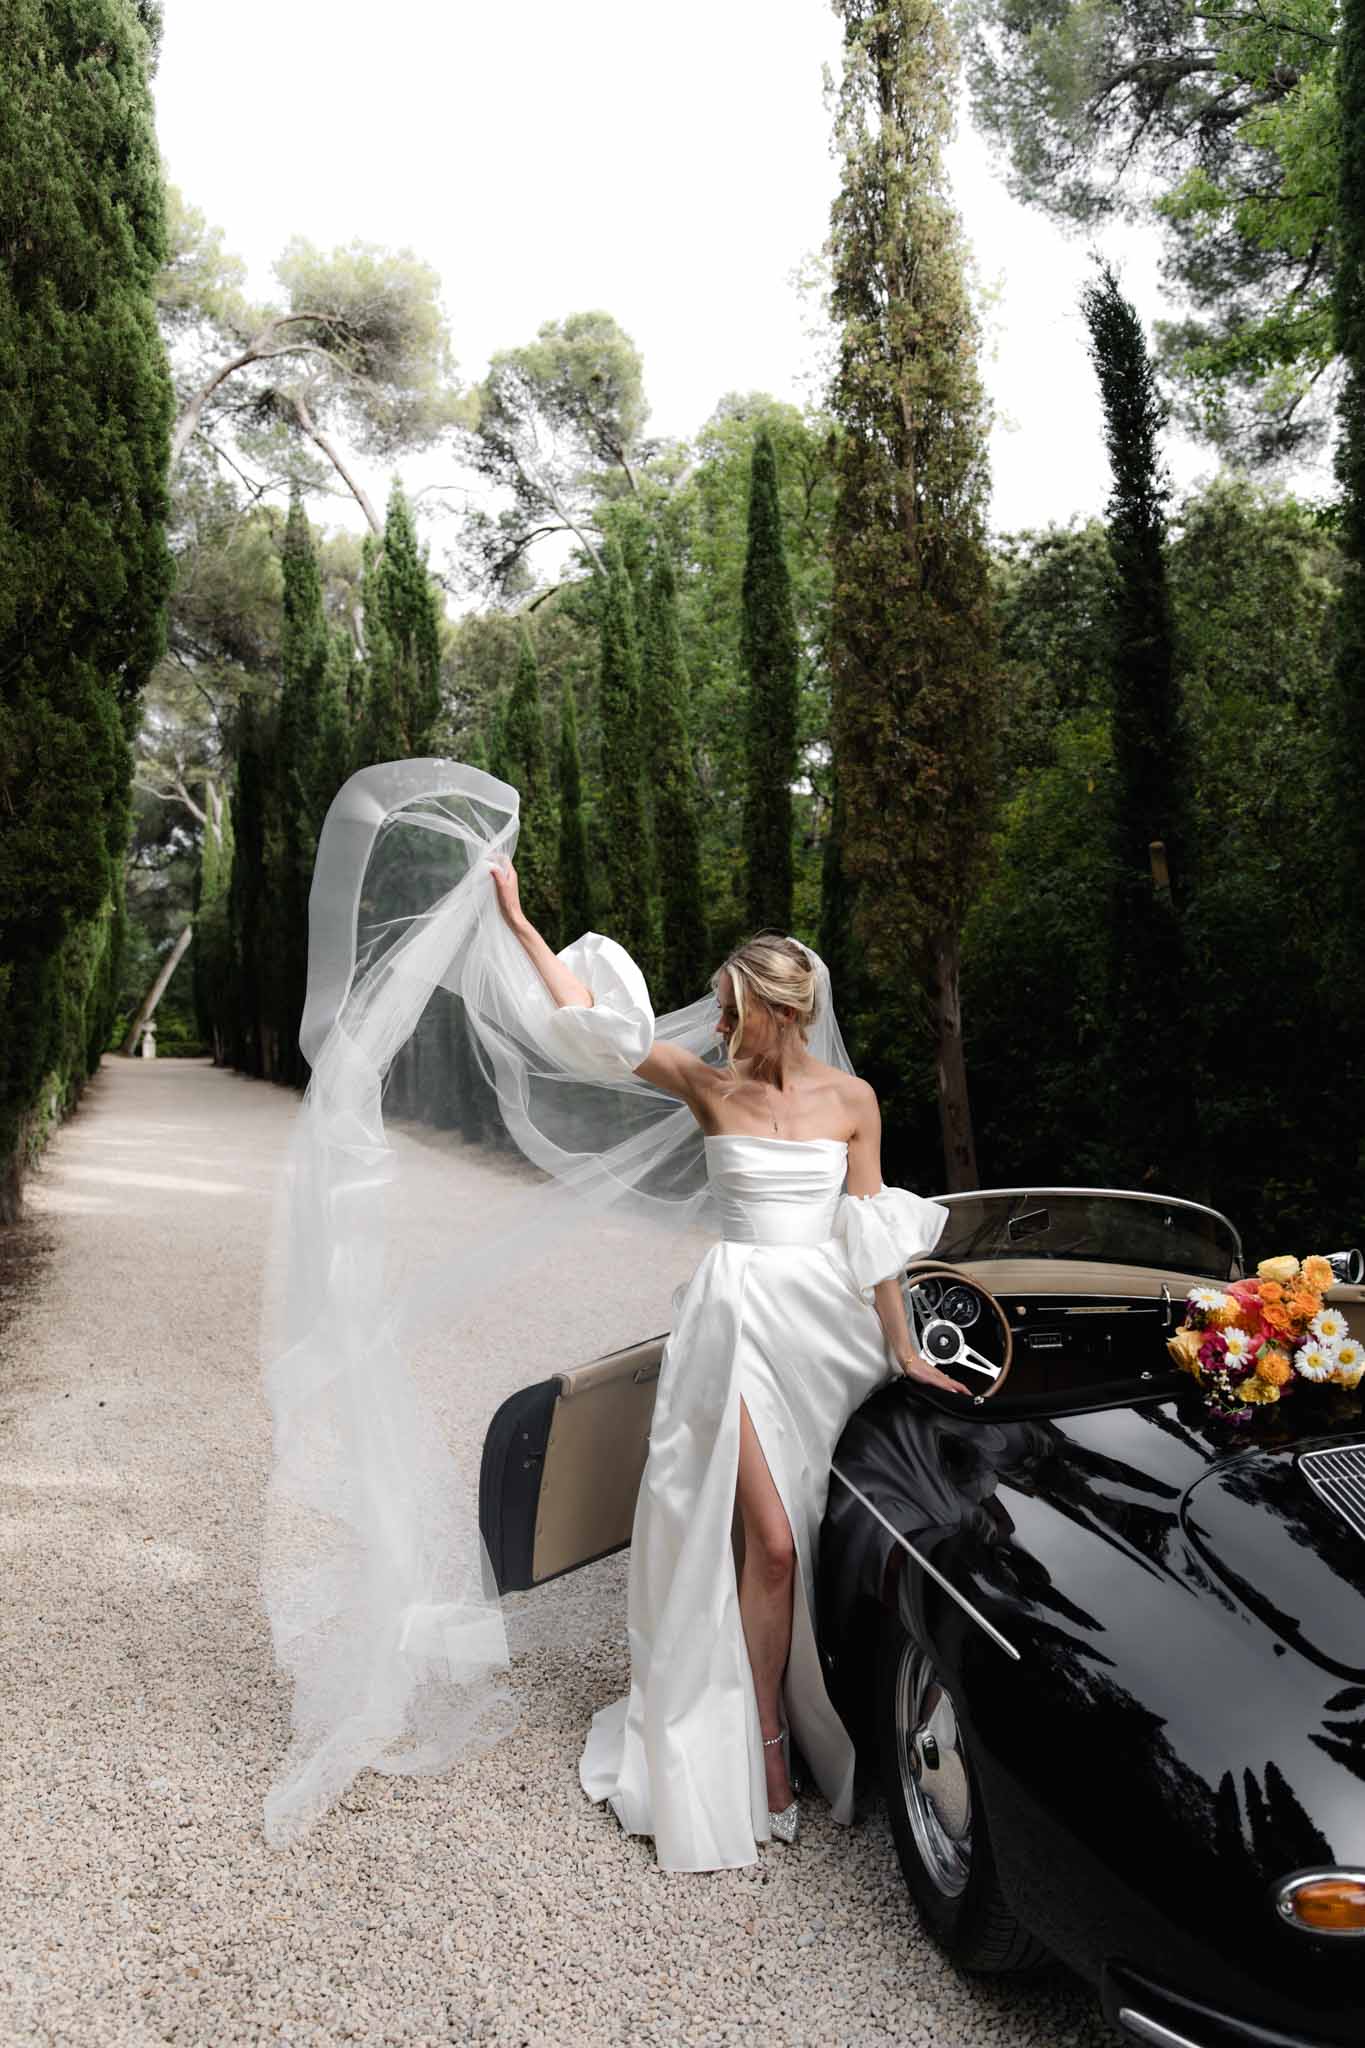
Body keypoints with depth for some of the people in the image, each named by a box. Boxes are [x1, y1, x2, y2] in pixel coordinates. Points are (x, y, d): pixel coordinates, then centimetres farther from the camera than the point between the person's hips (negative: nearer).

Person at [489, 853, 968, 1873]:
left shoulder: (850, 1098, 2)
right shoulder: (709, 1084, -1)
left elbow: (871, 1239, 4)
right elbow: (584, 1012, -2)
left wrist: (904, 1349, 4)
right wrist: (517, 917, -2)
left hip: (829, 1320, 2)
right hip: (741, 1318, -2)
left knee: (820, 1538, 8)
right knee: (771, 1542, -6)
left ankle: (813, 1722, 28)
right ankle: (762, 1747, 10)